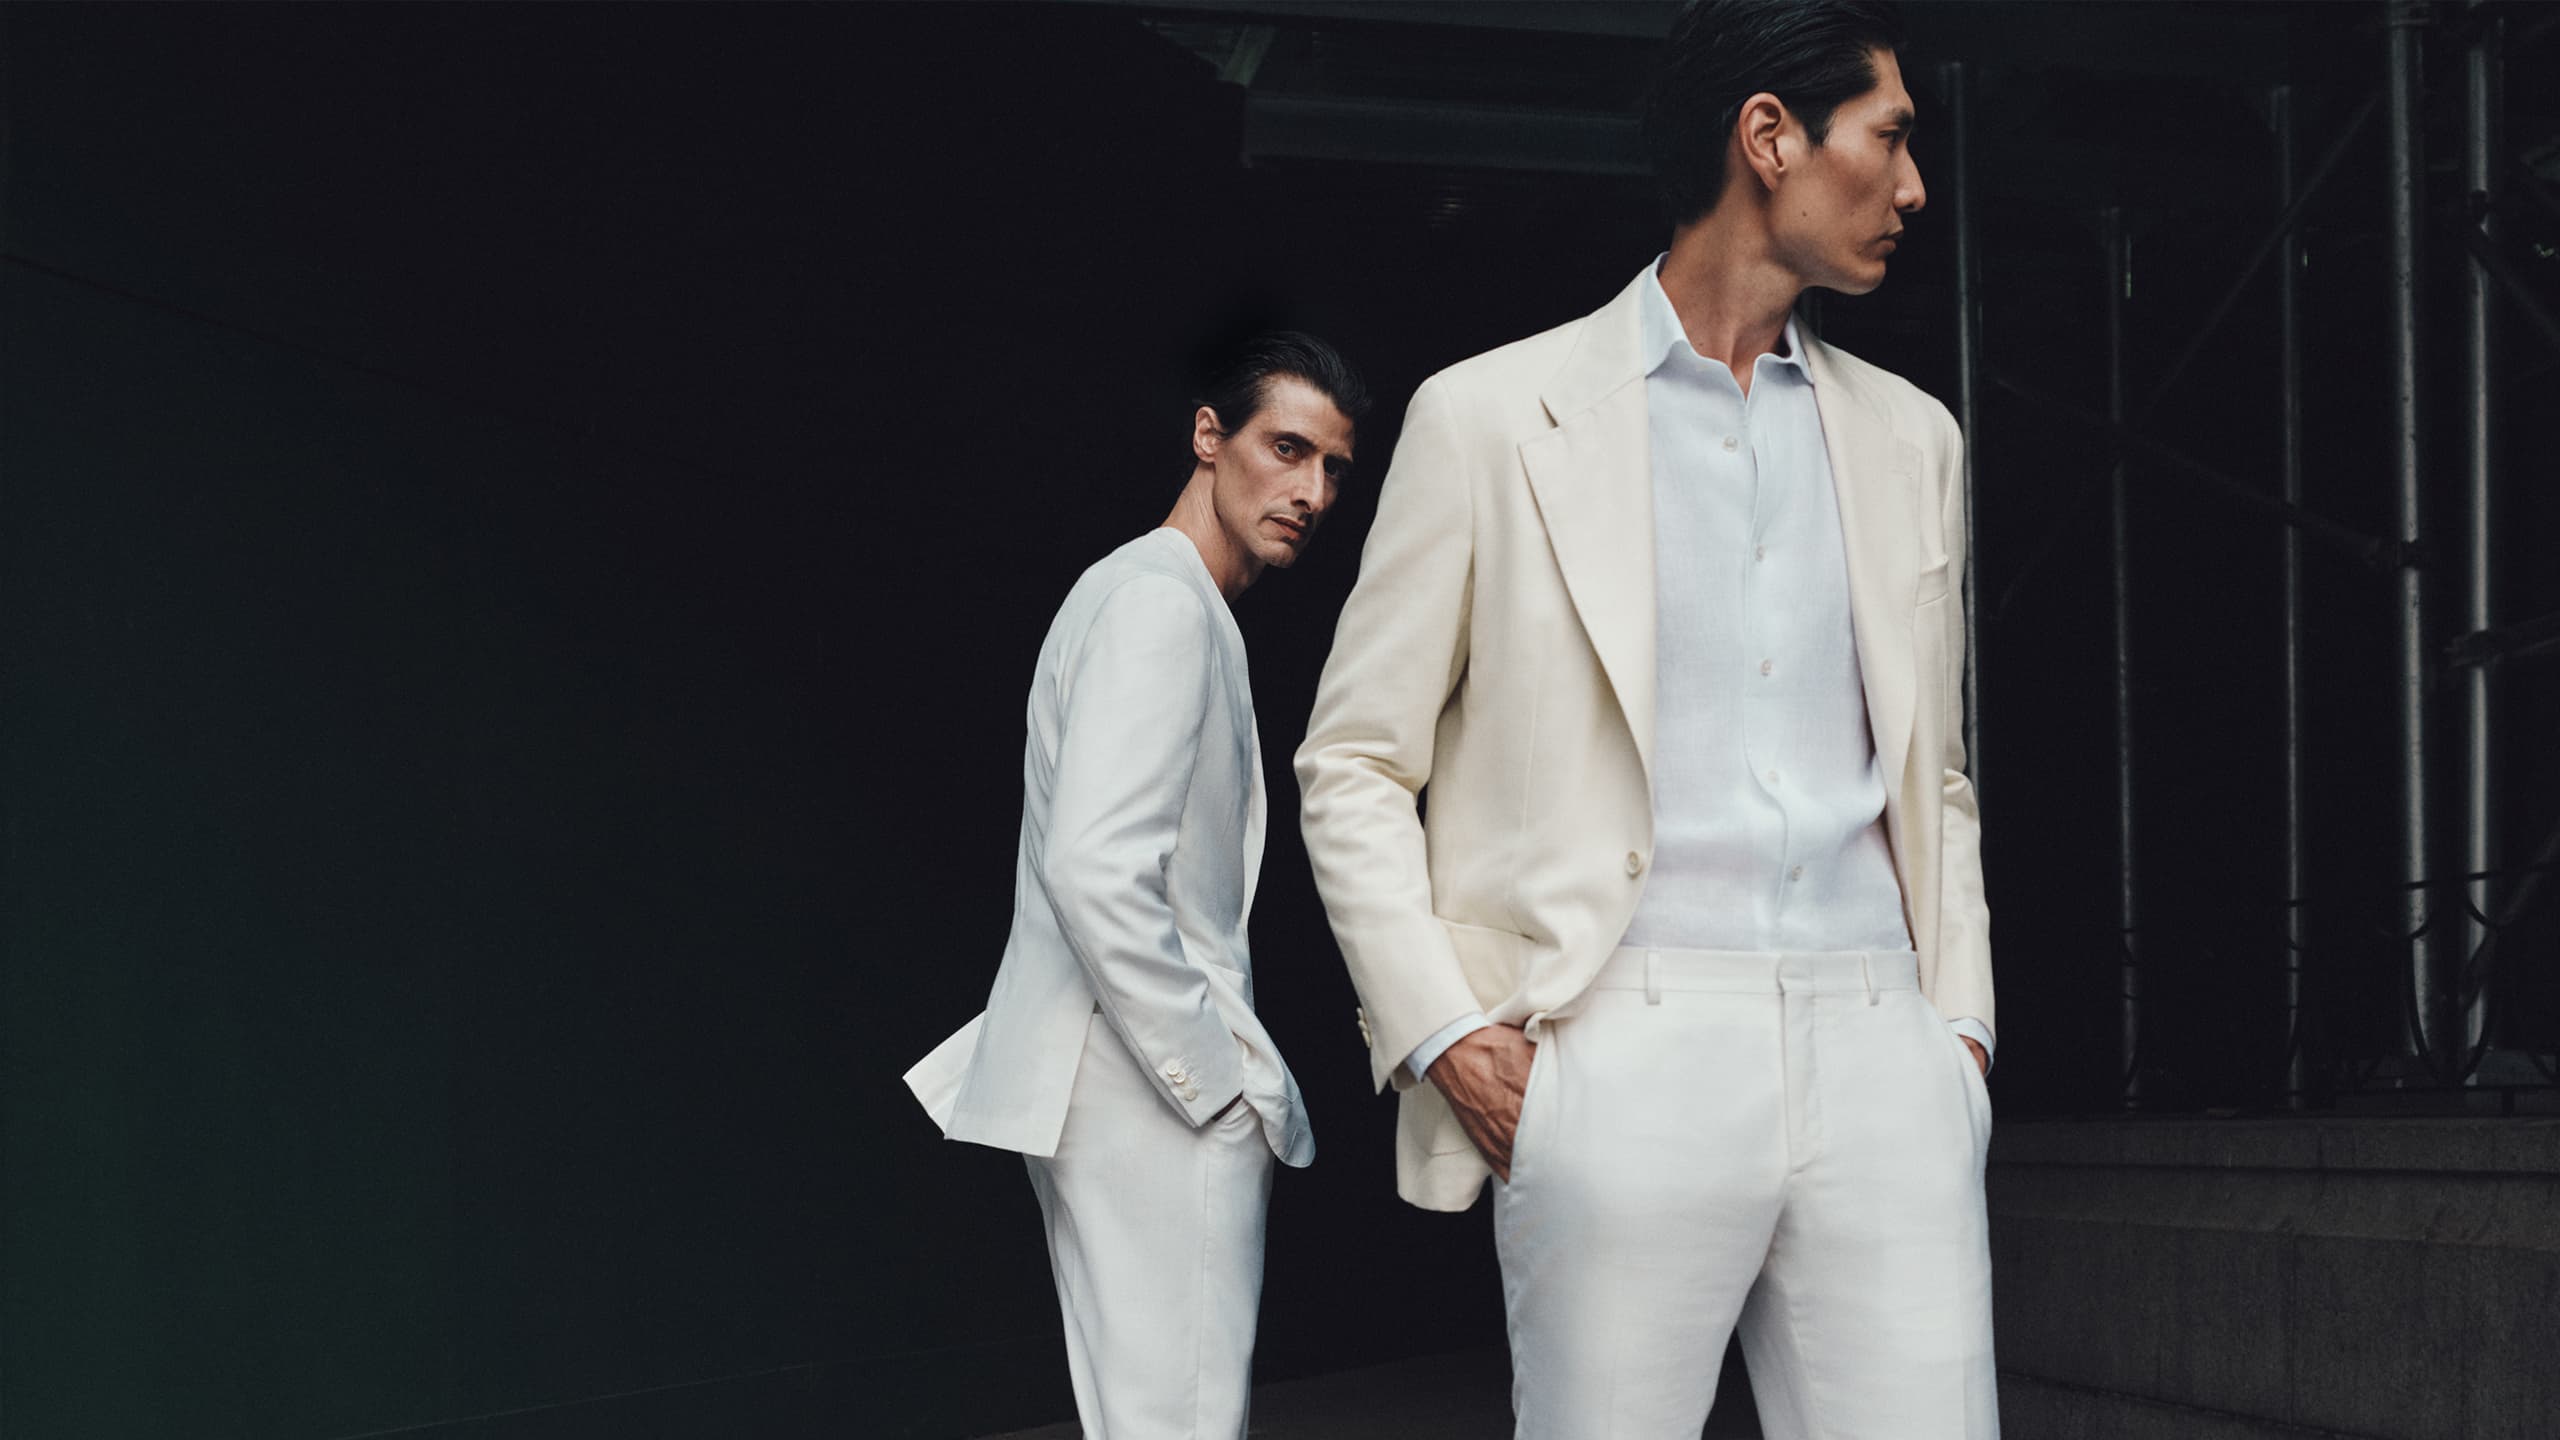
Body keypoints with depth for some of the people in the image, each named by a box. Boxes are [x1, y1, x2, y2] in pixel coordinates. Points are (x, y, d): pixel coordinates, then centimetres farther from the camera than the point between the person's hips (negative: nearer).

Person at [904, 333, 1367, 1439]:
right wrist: (1220, 1081, -17)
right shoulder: (1160, 602, -14)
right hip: (1152, 1099, -11)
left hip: (1123, 1088, 11)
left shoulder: (1153, 597, 19)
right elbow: (1096, 875, -25)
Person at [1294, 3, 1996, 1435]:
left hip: (1879, 1051, 4)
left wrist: (1962, 1020, 10)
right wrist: (1443, 1033, -5)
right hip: (1631, 1048, -4)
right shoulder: (1494, 416, 4)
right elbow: (1353, 765, 5)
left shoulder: (1911, 438, 18)